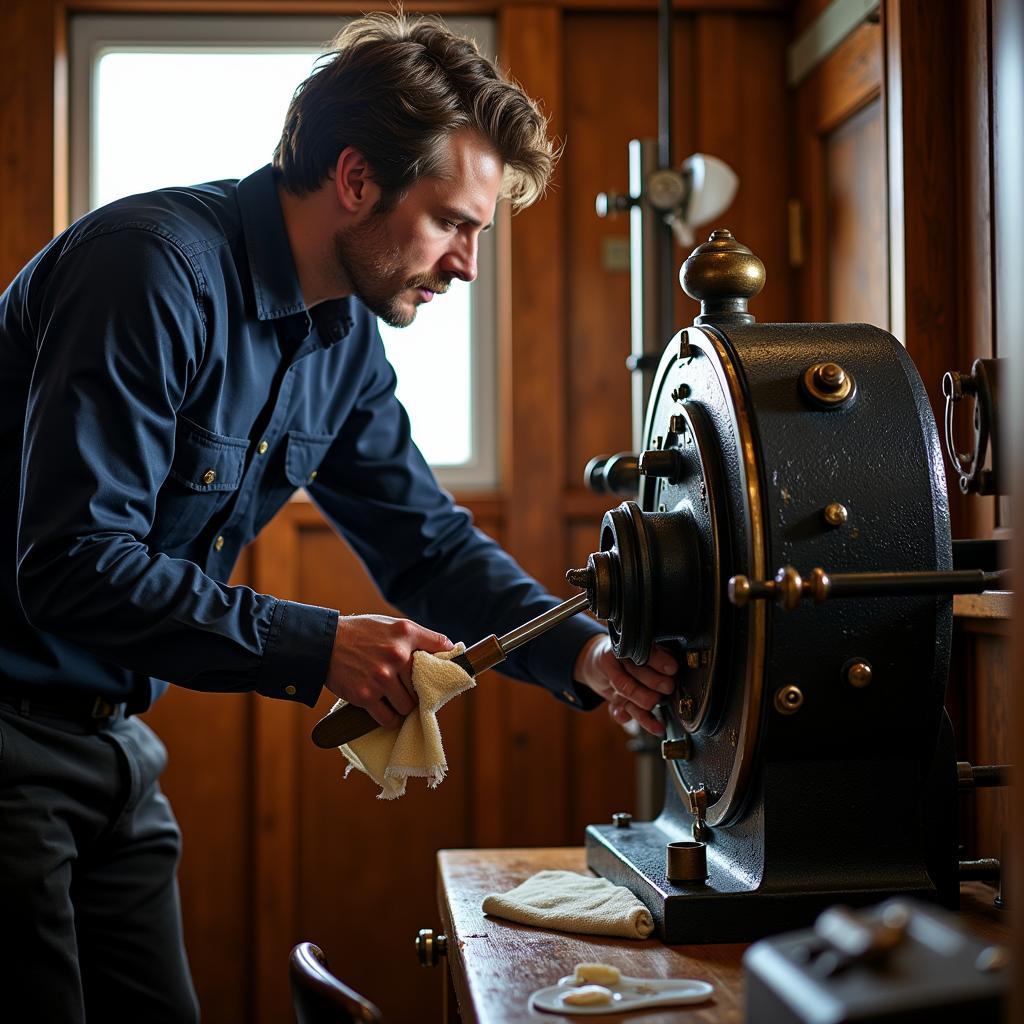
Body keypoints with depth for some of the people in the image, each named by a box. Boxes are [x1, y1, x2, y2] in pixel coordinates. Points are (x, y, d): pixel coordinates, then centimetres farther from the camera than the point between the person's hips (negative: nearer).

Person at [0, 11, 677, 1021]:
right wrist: (319, 648, -27)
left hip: (109, 738, 8)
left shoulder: (343, 340, 5)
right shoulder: (159, 269, -23)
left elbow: (427, 542, 9)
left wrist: (586, 656, -6)